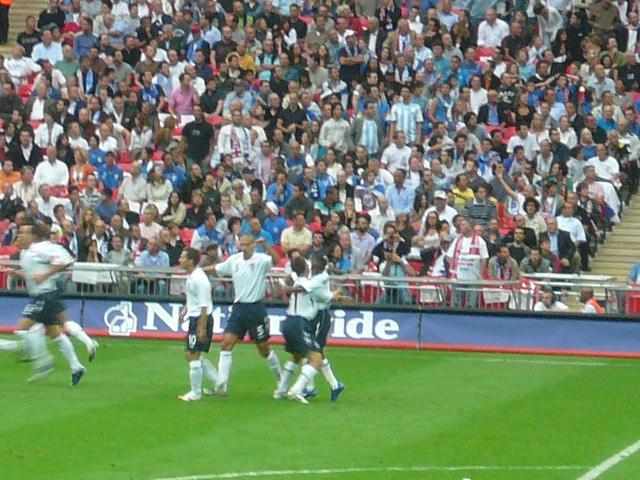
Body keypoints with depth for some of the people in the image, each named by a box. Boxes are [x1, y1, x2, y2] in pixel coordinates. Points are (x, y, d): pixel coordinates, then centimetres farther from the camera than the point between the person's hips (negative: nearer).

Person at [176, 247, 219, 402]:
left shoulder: (199, 279, -20)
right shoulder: (190, 277, 10)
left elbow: (204, 305, -21)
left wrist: (202, 328, -22)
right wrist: (186, 310, 14)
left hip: (201, 319, -10)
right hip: (194, 318, 10)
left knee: (193, 355, -4)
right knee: (190, 354, 14)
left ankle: (195, 393, 6)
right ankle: (218, 382, 21)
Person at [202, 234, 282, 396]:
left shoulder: (260, 260, -11)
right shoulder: (234, 260, 6)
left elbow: (275, 260, -32)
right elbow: (216, 269, 22)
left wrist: (266, 246, -48)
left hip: (256, 308, -5)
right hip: (238, 308, 5)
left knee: (263, 348, 5)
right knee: (227, 343, -7)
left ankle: (280, 378, 27)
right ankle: (222, 384, -7)